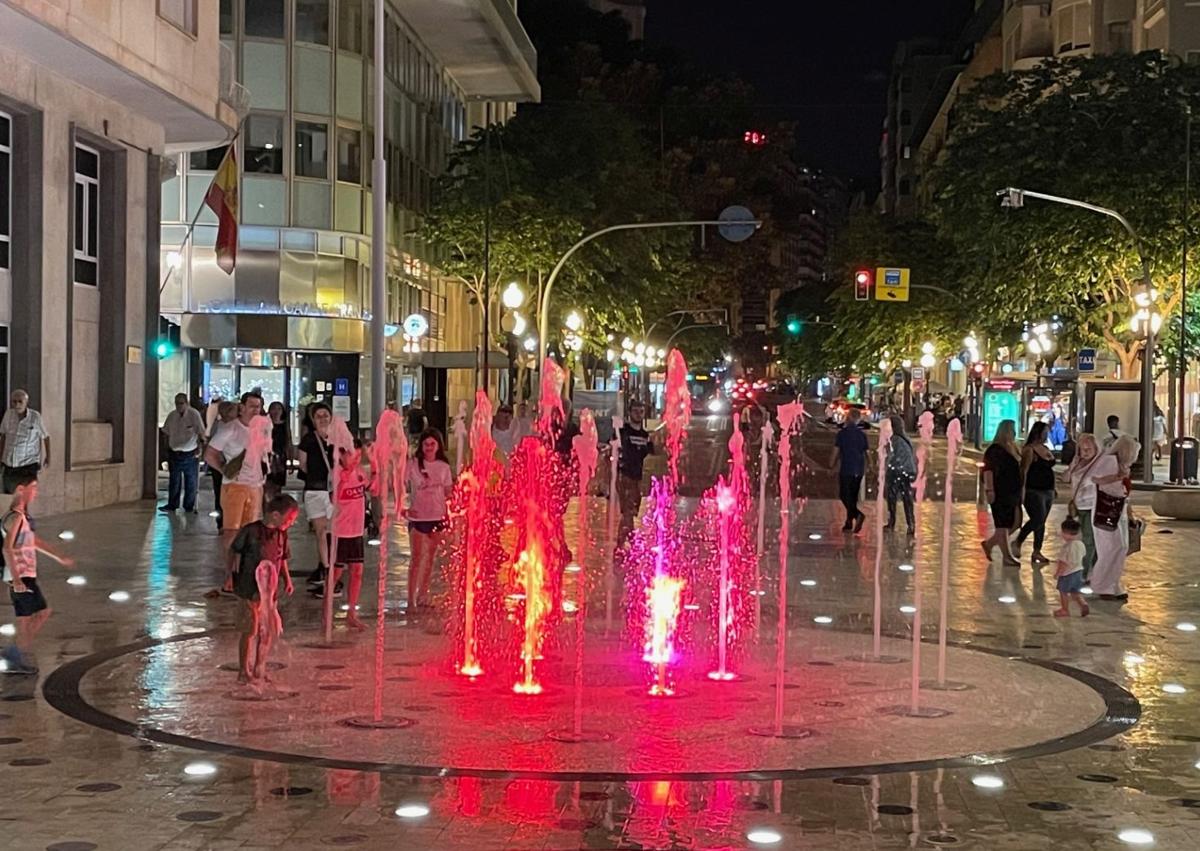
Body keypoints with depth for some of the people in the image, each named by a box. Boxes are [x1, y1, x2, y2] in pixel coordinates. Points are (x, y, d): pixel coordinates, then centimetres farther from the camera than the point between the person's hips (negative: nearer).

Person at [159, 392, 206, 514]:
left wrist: (199, 446, -11)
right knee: (174, 481, 9)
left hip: (190, 454, -4)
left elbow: (201, 433, -7)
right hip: (174, 453, 4)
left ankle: (189, 507, 15)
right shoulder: (172, 416, 2)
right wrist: (168, 447, 10)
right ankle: (172, 505, 18)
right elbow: (167, 433, 15)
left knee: (190, 482, 6)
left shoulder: (194, 414, -11)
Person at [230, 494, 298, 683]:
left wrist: (287, 579, 5)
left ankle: (260, 671, 24)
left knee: (267, 632, 10)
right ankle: (244, 673, 11)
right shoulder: (250, 531, -13)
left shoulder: (281, 535, 6)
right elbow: (233, 552, -3)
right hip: (250, 591, -6)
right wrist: (231, 576, -3)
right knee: (250, 632, 0)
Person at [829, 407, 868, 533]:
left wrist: (832, 465, 9)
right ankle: (849, 522, 15)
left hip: (846, 469, -5)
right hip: (859, 470, 5)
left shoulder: (842, 432, -7)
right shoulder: (862, 434, 8)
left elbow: (836, 450, -4)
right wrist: (865, 468, 22)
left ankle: (858, 514, -24)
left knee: (844, 495, -3)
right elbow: (865, 453, 11)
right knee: (853, 496, 12)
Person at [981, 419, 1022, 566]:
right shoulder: (995, 450, -11)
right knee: (1003, 526, -2)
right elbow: (988, 470, -17)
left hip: (1013, 492, 9)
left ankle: (989, 544, 24)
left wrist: (1020, 493, 21)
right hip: (1000, 493, -9)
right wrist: (989, 490, -23)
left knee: (1015, 524, 10)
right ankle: (1007, 557, 4)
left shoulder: (1013, 449, 14)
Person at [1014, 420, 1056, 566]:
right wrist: (1023, 491, -23)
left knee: (1041, 522, 8)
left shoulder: (1046, 449, 13)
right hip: (1034, 492, -8)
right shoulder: (1029, 450, -11)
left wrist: (1052, 490, 15)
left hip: (1047, 491, 8)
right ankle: (1017, 543, 3)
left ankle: (1037, 552, 12)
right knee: (1037, 520, -14)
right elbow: (1024, 471, -17)